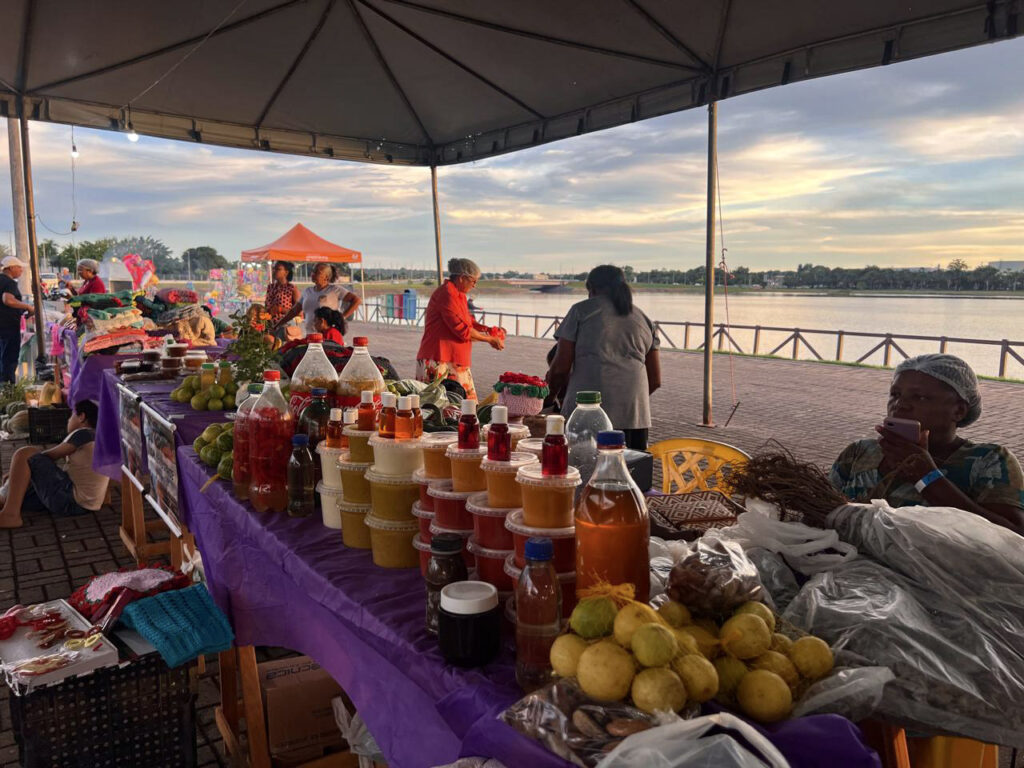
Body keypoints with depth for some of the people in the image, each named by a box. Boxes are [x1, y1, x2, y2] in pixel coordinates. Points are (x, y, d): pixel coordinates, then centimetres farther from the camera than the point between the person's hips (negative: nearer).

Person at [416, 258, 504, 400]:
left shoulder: (459, 295, 16)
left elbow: (468, 321, 25)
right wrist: (490, 339, -8)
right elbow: (463, 331, -18)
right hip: (439, 361, -10)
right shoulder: (447, 294, -15)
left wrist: (487, 329, 8)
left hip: (457, 361, 10)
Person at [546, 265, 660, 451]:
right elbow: (655, 380, 19)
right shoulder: (644, 320, 21)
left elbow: (560, 367, 2)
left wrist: (552, 396, 21)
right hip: (635, 416, 4)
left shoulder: (582, 310, 9)